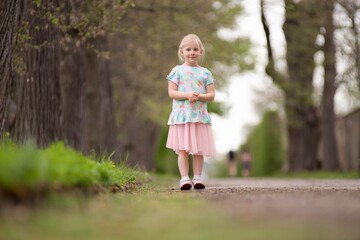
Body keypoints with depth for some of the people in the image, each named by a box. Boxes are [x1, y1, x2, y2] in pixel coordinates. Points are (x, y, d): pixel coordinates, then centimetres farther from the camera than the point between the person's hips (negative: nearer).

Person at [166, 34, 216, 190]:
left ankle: (197, 178, 10)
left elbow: (211, 95, 5)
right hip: (181, 116, -2)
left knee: (199, 150, 4)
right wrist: (187, 95, -18)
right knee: (183, 150, -3)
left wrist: (199, 96, -14)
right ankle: (184, 178, -1)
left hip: (200, 116, 2)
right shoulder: (177, 71, 3)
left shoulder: (205, 73, 8)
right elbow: (171, 92, -3)